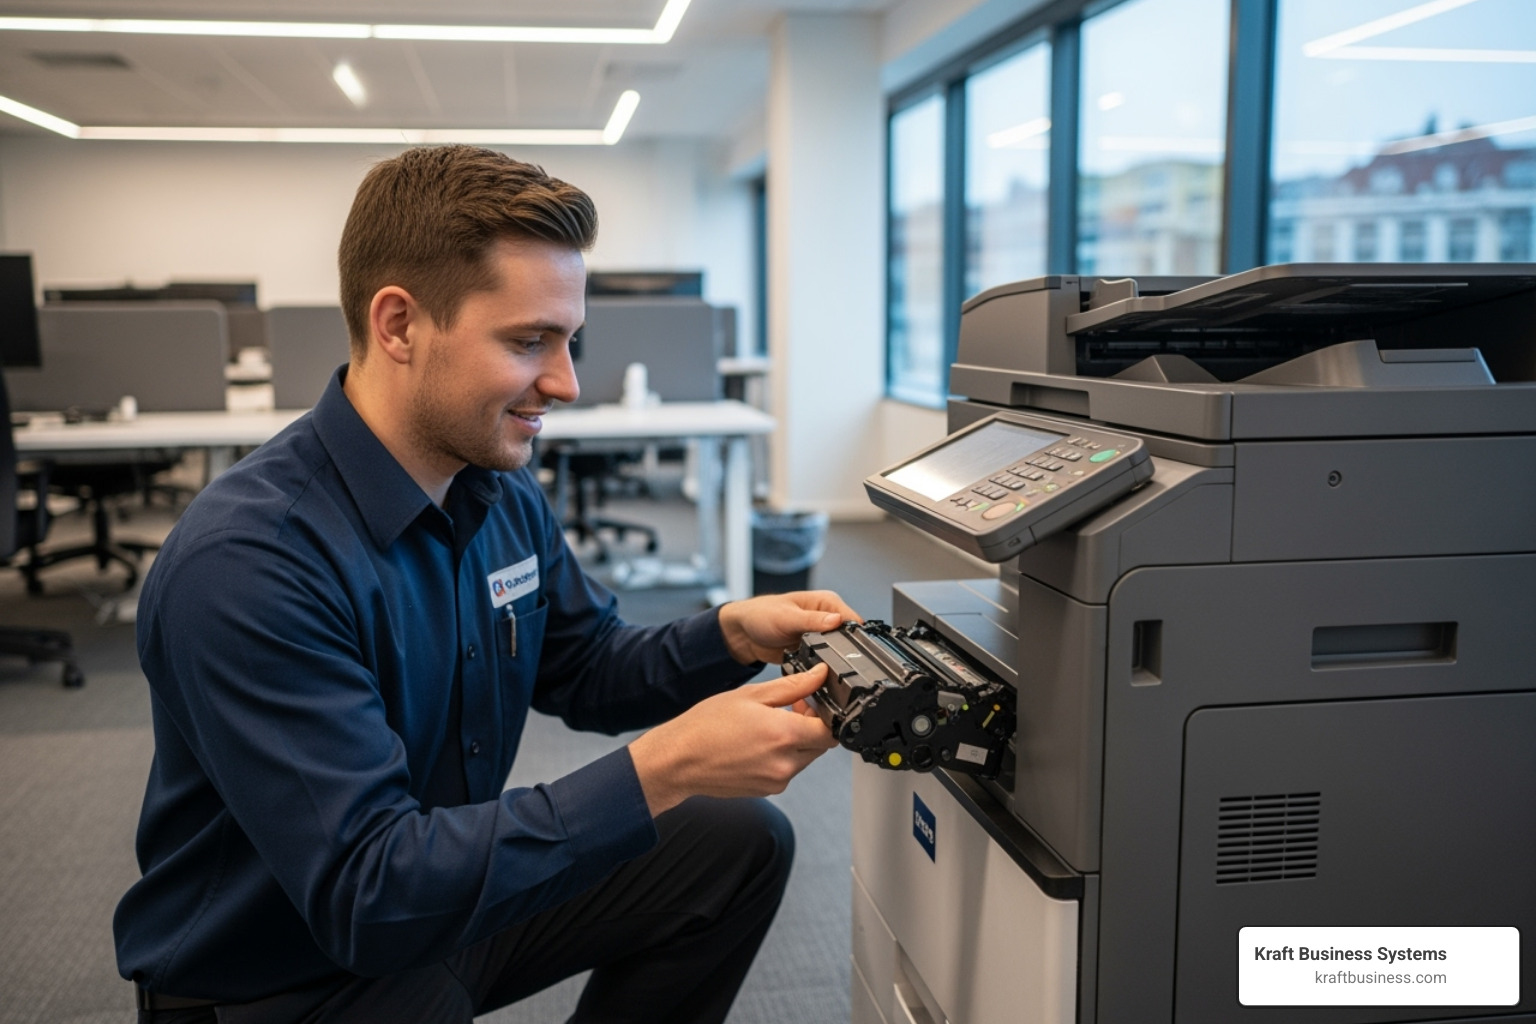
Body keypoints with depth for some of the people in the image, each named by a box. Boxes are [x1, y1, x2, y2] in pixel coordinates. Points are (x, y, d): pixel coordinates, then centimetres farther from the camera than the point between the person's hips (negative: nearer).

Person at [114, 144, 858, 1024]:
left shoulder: (506, 491, -5)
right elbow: (366, 893, -32)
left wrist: (731, 635, -12)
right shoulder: (245, 563, -30)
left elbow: (580, 670, 7)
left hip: (448, 899, 7)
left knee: (742, 842, 3)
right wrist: (662, 771, -36)